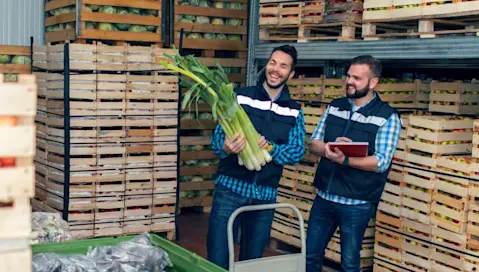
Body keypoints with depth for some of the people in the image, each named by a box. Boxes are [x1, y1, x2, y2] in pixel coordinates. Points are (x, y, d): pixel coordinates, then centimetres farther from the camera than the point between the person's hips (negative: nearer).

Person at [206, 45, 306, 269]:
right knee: (217, 260, -2)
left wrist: (270, 148, -20)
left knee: (252, 260, 15)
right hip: (230, 188, -2)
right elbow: (217, 138, -3)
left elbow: (297, 153, -1)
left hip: (265, 195, 3)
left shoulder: (294, 111, 6)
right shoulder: (240, 97, 0)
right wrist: (226, 147, -27)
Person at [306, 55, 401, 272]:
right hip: (324, 197, 5)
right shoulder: (334, 107, 6)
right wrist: (328, 150, -18)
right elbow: (313, 144, 5)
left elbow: (381, 162, -16)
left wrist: (344, 159, -28)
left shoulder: (388, 117, -9)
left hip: (357, 204, -4)